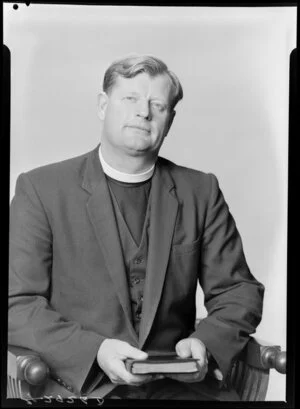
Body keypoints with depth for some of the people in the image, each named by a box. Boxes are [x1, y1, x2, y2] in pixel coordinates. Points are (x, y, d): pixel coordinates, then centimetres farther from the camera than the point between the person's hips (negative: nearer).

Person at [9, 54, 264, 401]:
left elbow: (238, 291, 11)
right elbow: (17, 304, -3)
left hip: (177, 382, 3)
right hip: (80, 383, -2)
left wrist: (206, 343, -9)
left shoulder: (200, 191, 8)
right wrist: (95, 350, -18)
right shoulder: (40, 188, 0)